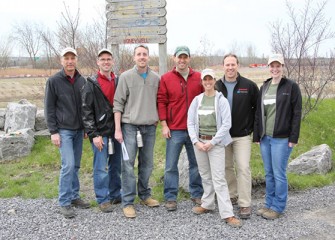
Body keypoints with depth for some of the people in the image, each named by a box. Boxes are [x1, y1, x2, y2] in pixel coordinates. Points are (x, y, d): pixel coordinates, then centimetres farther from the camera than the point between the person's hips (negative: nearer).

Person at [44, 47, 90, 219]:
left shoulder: (82, 80, 8)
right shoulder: (54, 81, -5)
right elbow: (49, 108, -5)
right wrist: (53, 131, -10)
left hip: (79, 130, 5)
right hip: (63, 130, -5)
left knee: (76, 165, 10)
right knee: (68, 165, -10)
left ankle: (74, 196, 21)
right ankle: (64, 203, -1)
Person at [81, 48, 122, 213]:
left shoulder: (118, 82, 11)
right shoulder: (91, 84, -4)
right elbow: (86, 111, -8)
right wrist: (93, 134, -13)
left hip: (116, 131, 5)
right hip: (100, 132, -5)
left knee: (116, 165, 12)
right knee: (101, 167, -1)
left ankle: (115, 195, 25)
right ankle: (103, 199, 10)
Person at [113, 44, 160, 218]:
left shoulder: (156, 78, 6)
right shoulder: (126, 77, -2)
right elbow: (118, 104, -3)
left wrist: (157, 119, 8)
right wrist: (117, 129, -7)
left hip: (150, 127, 3)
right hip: (130, 126, -3)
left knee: (147, 164, 12)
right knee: (128, 165, -4)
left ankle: (144, 195, 28)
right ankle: (128, 202, 4)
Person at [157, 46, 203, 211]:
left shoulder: (198, 78, 5)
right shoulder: (166, 78, 1)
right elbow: (161, 102, 0)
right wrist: (164, 125, -5)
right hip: (174, 130, -2)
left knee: (196, 163, 12)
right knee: (171, 165, 3)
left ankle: (197, 194, 25)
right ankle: (170, 197, 13)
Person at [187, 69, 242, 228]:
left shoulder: (221, 100, -3)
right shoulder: (197, 100, 7)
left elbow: (226, 124, -8)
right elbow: (190, 122, 6)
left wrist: (212, 143, -12)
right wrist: (196, 142, -6)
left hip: (215, 143, -4)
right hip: (199, 142, 4)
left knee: (218, 178, -8)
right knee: (205, 176, 13)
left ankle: (227, 214, -6)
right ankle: (208, 204, 27)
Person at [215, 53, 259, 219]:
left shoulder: (249, 86, -5)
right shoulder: (216, 86, 1)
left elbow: (258, 107, 3)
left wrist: (251, 126, 0)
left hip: (242, 135, -3)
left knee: (243, 168, -6)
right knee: (226, 167, 12)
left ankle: (245, 204, 0)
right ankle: (232, 196, 29)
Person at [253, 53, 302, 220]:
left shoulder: (291, 87, -5)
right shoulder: (264, 87, 12)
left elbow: (297, 114, -7)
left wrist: (293, 137, -12)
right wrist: (257, 135, 10)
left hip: (281, 138, -5)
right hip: (265, 137, 5)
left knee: (279, 174, 0)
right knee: (269, 173, 13)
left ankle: (278, 207, 13)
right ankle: (269, 204, 24)